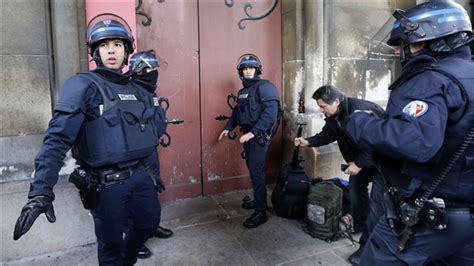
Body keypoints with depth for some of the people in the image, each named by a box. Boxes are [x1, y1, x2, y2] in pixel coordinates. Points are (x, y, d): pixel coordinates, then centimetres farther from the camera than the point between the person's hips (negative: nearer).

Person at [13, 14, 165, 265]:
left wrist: (154, 172, 22)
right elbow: (57, 138, -20)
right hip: (106, 184, -6)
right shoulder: (82, 86, -11)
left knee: (150, 223, 21)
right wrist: (41, 190, -28)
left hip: (140, 176, 6)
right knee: (111, 243, 10)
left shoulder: (139, 93, 9)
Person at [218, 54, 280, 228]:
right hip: (248, 135, 8)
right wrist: (228, 128, 16)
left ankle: (261, 212, 1)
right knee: (252, 169, 16)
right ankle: (258, 200, 33)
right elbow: (237, 111, 24)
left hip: (259, 136, -8)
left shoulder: (265, 87, -12)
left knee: (256, 172, -8)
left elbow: (270, 113, -23)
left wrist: (253, 132, -28)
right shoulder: (244, 91, 14)